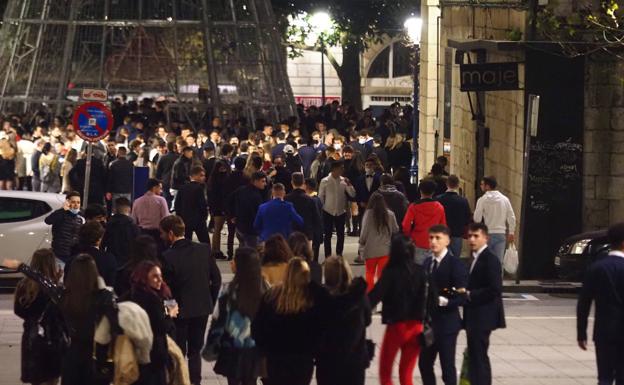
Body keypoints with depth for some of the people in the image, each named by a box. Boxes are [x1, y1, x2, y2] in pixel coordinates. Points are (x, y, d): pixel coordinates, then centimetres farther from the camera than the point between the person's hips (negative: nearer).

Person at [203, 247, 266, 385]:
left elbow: (219, 320, -11)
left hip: (233, 350, -4)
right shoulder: (262, 289, -5)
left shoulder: (230, 291, -17)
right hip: (254, 350, 4)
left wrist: (211, 344, 1)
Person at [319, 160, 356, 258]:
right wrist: (321, 210, 0)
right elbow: (320, 197, 0)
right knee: (328, 235, 3)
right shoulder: (325, 181, -7)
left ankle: (339, 255, 18)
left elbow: (353, 194, -5)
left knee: (341, 235, 6)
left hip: (341, 212, 2)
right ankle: (328, 256, 11)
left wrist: (349, 185, -19)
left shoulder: (344, 181, -2)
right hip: (328, 212, -2)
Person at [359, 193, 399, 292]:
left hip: (371, 250, -1)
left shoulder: (368, 214, -11)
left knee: (370, 273, 17)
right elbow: (396, 230, 5)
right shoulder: (390, 214, -5)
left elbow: (364, 232, -8)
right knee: (382, 274, 7)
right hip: (385, 250, 1)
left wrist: (361, 245, 5)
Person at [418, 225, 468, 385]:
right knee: (424, 364, 13)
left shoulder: (455, 264, -12)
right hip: (428, 321, 7)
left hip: (447, 323, -7)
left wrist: (445, 301, -23)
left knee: (447, 367, 0)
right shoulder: (428, 262, 10)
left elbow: (462, 296, -15)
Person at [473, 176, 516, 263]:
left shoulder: (482, 200, -7)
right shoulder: (504, 199, 3)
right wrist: (511, 233, 13)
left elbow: (477, 219, -8)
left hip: (487, 234, -3)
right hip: (501, 233, 3)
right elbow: (511, 217, 4)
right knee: (499, 261, 4)